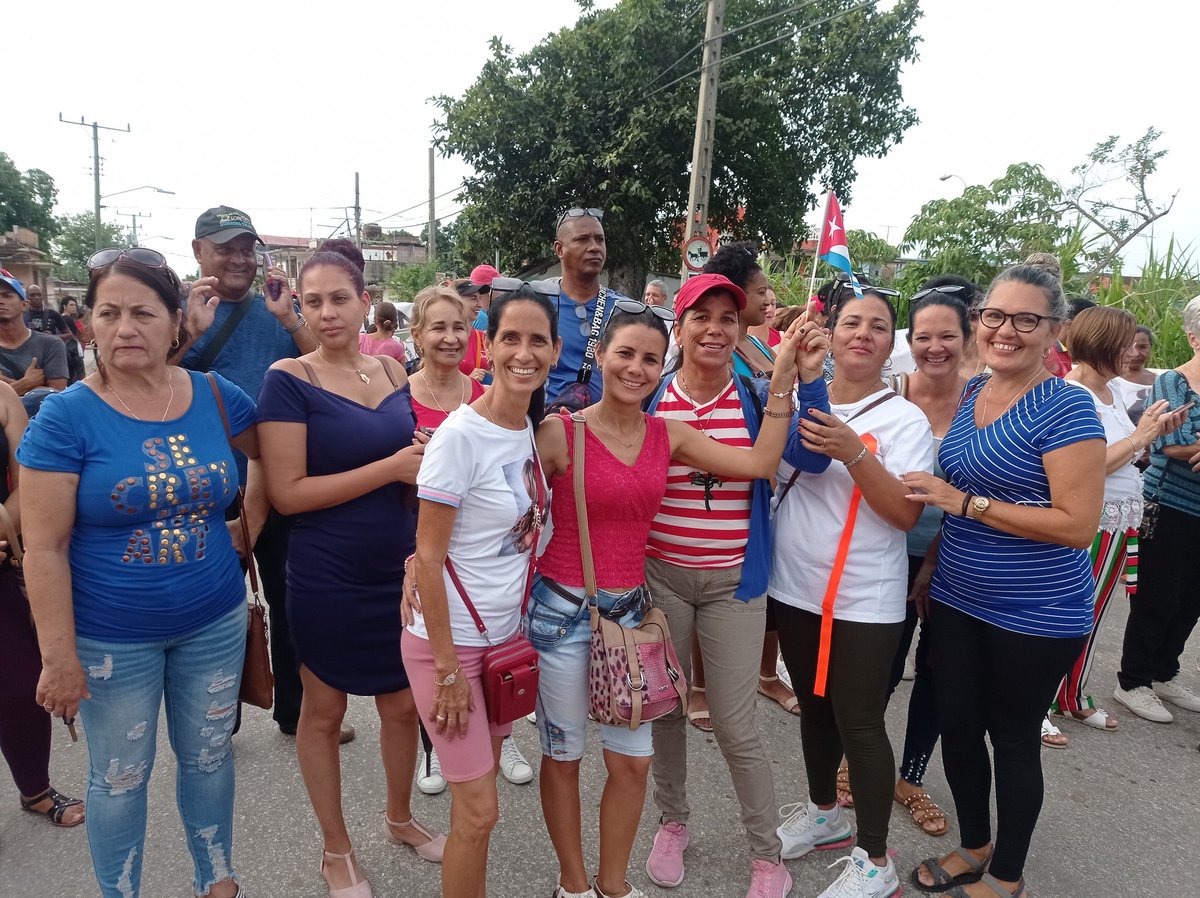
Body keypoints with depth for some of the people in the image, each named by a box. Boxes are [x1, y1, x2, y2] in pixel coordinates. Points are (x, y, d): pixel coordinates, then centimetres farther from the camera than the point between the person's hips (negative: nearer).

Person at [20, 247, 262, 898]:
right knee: (120, 778, 14)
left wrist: (252, 516, 2)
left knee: (208, 757, 19)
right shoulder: (66, 416, -13)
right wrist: (59, 657, -13)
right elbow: (45, 548, -13)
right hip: (112, 640, -3)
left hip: (214, 623, 3)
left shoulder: (214, 396, -5)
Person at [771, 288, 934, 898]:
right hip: (795, 589, 5)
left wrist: (854, 453, -28)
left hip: (863, 601, -4)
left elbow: (907, 514, -16)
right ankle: (823, 813, 43)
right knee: (814, 707, 20)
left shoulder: (905, 419, -8)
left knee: (858, 723, 3)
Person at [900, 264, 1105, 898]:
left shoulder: (1065, 409, -16)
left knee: (1013, 739, 12)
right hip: (957, 601, 6)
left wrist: (965, 502, -24)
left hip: (1035, 617, -6)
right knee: (958, 726, 16)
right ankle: (974, 846, 41)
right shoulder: (969, 395, 4)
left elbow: (1079, 525, -22)